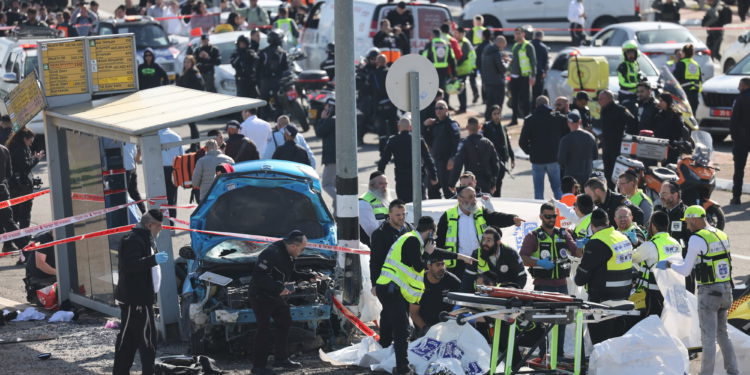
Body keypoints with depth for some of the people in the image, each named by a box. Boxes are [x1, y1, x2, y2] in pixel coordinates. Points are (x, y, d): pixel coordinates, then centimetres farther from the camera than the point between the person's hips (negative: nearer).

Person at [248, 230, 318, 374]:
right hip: (261, 296, -10)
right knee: (264, 330, -8)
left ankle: (281, 359, 28)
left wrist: (308, 276, 6)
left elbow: (292, 274, 20)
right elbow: (258, 275, -31)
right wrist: (278, 288, -32)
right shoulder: (272, 254, -26)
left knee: (284, 323, 16)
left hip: (276, 297, 10)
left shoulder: (288, 255, 6)